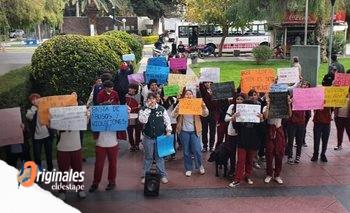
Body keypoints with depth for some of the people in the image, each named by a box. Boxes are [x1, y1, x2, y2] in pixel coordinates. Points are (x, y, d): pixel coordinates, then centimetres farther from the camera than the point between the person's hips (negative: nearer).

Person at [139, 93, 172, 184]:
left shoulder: (162, 109, 0)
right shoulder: (143, 110, -2)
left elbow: (167, 121, 6)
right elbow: (142, 120, -19)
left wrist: (168, 130, -6)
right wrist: (148, 108, -19)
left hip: (160, 136, 0)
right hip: (148, 137, 0)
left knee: (160, 156, 8)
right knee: (148, 157, 10)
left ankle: (162, 175, 18)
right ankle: (145, 175, 21)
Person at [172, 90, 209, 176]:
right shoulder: (181, 104, 0)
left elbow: (205, 114, -6)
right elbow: (173, 115, -8)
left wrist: (204, 107, -27)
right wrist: (176, 109, -30)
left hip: (194, 131, 0)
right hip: (184, 131, 0)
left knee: (197, 150, -2)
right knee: (186, 151, 7)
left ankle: (200, 165, 23)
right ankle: (188, 169, 22)